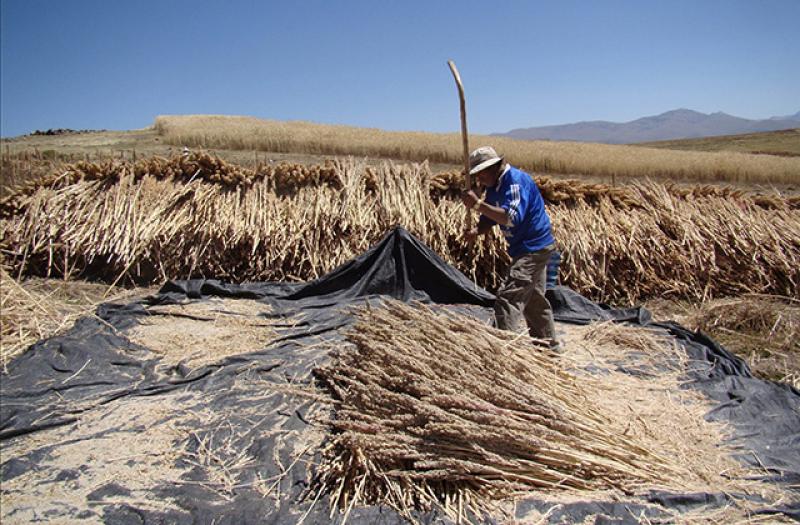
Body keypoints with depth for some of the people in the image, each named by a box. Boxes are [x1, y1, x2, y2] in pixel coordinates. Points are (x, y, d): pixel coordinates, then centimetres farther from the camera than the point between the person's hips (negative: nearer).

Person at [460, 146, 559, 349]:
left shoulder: (516, 181, -22)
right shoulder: (494, 187, 8)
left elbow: (512, 217, -37)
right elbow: (489, 219, 9)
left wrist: (477, 204, -39)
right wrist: (476, 231, -13)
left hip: (533, 247, -11)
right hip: (532, 248, 11)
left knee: (507, 297, -18)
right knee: (534, 298, 23)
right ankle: (548, 342, 39)